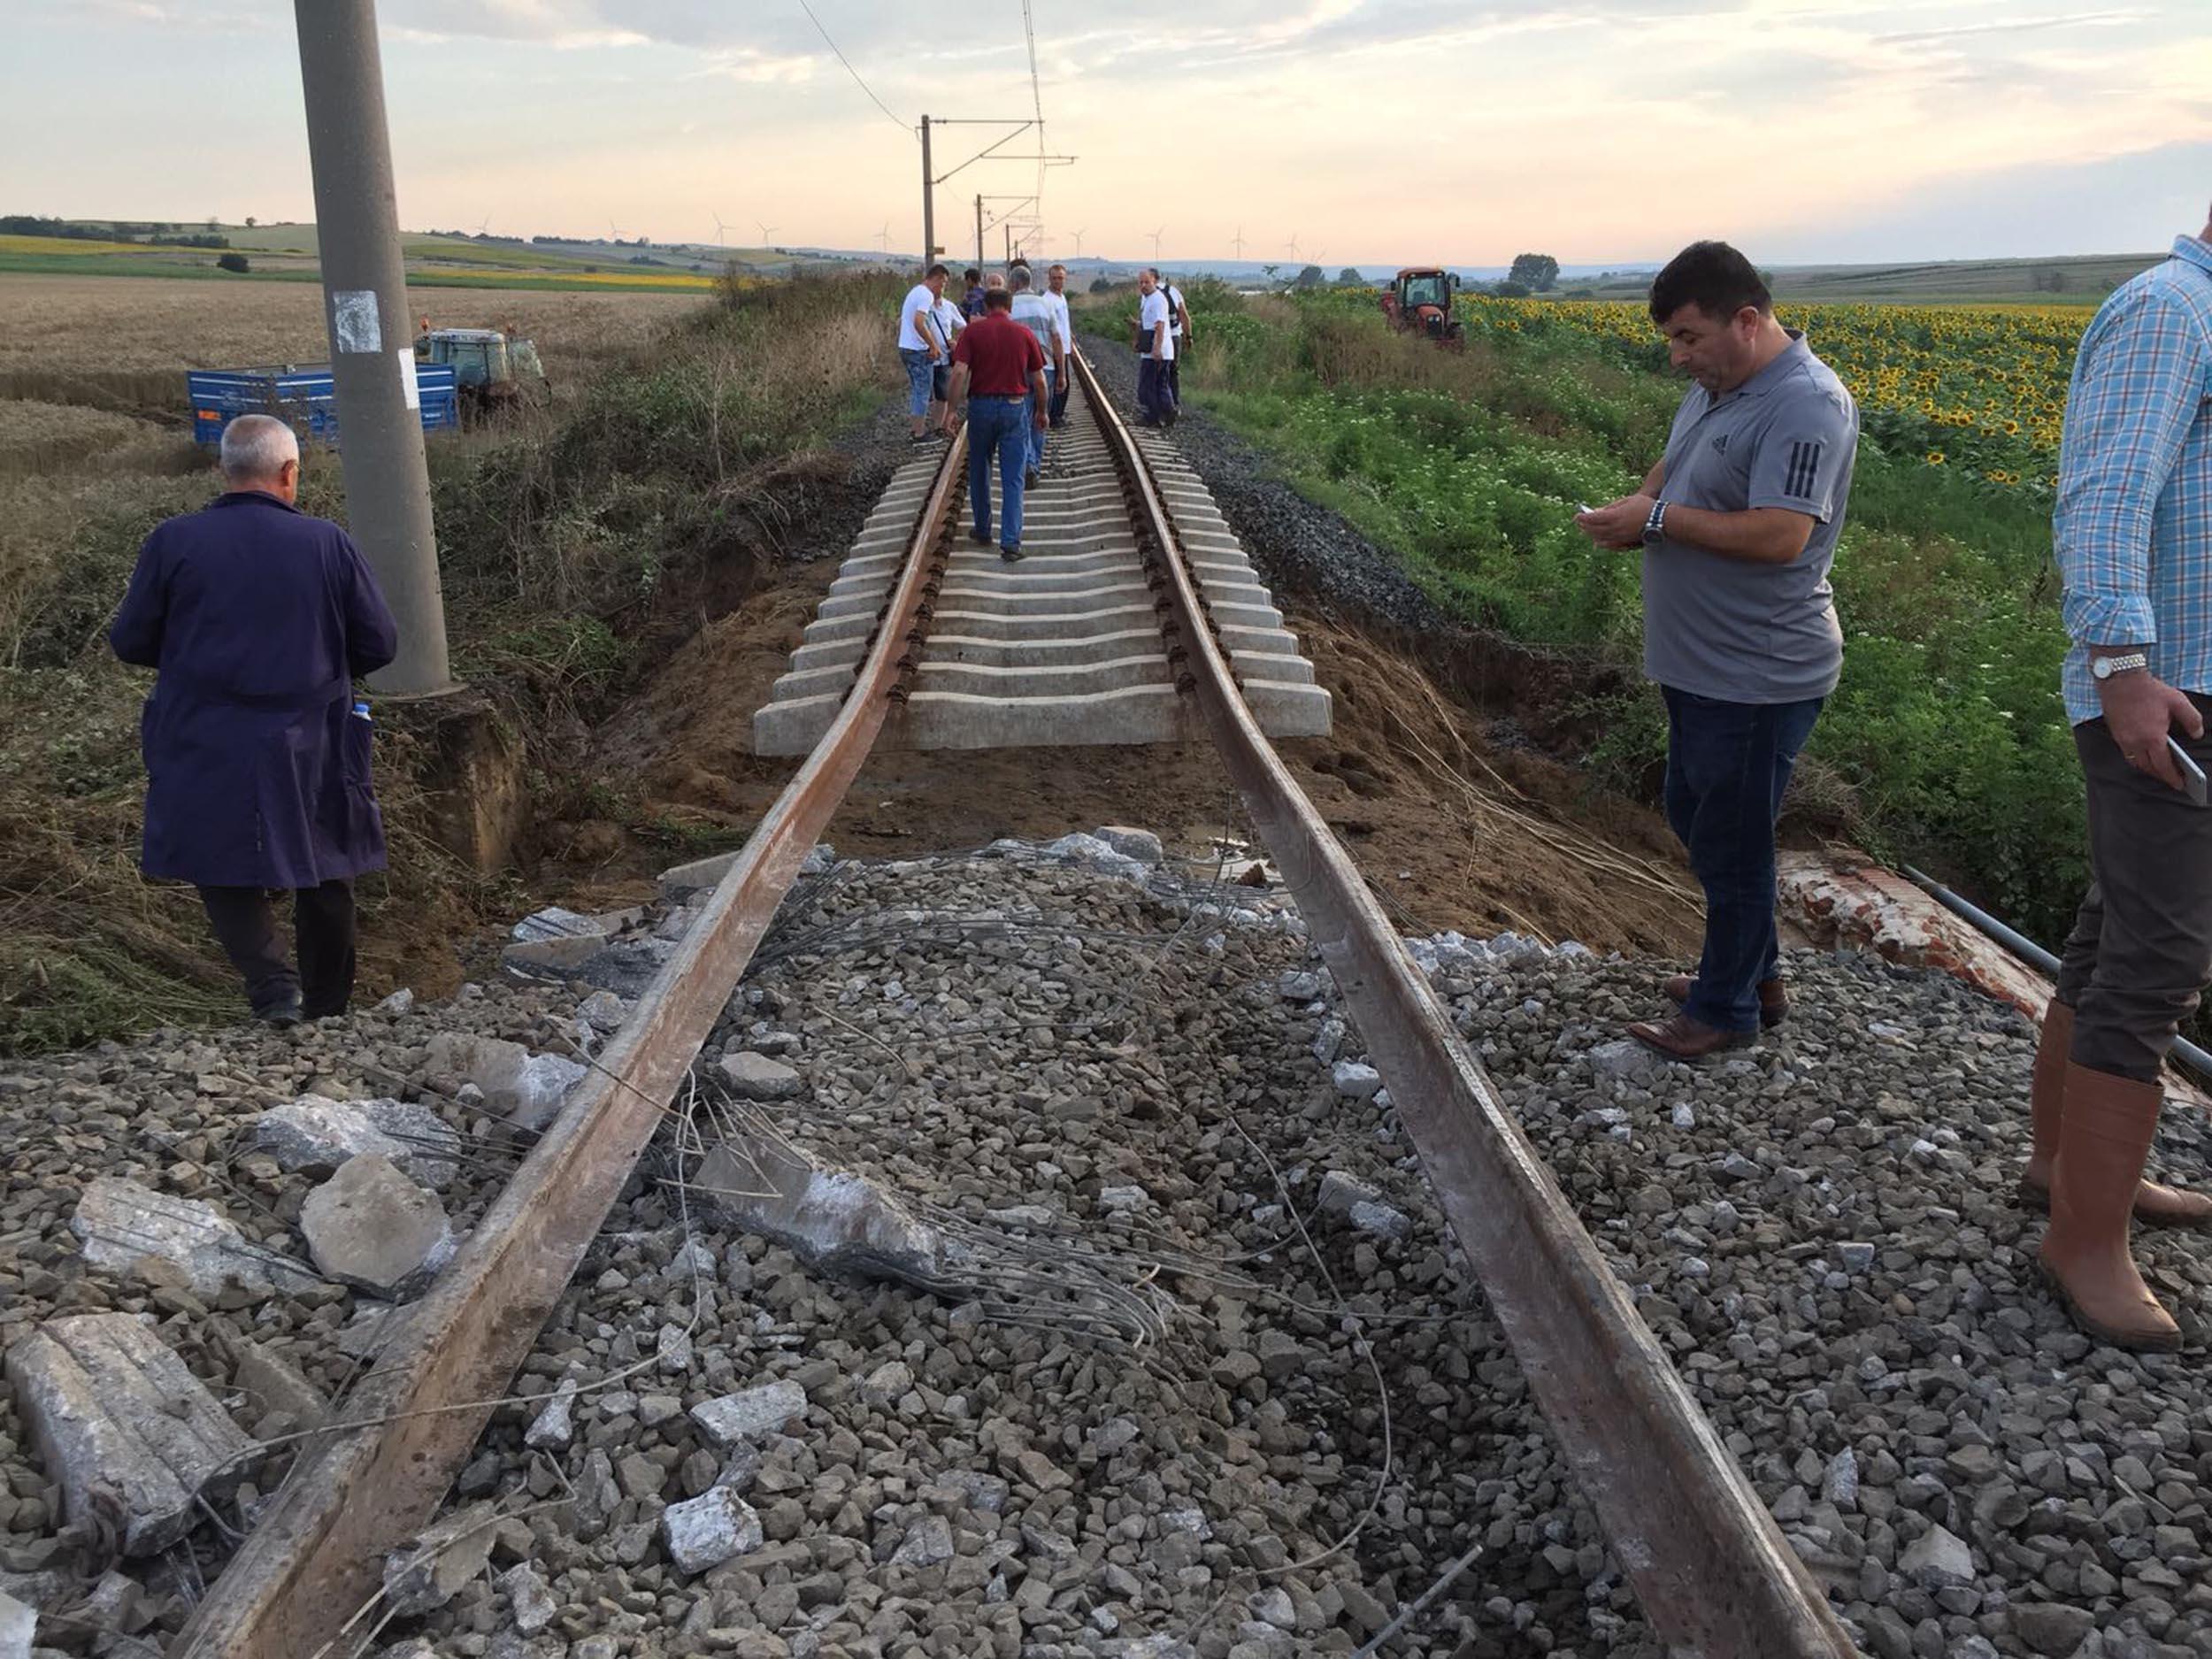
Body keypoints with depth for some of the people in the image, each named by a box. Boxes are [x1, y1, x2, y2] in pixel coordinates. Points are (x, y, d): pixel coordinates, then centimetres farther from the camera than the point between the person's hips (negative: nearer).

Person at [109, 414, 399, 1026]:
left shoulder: (173, 542, -7)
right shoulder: (327, 543, -7)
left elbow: (130, 642, 0)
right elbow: (379, 644, -3)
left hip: (206, 753, 0)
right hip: (309, 748, 1)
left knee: (223, 871, 14)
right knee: (325, 881, 16)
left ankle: (273, 984, -7)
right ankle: (327, 1010, 27)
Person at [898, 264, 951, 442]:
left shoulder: (914, 292, 17)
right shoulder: (926, 295, -15)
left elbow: (901, 323, 22)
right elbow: (919, 323, -27)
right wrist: (934, 346, -22)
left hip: (905, 347, 10)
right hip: (918, 350, -10)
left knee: (917, 389, 18)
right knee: (923, 390, -3)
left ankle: (917, 428, 25)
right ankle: (920, 434, 1)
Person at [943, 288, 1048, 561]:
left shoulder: (973, 331, -2)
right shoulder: (1025, 334, 1)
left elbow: (960, 371, -12)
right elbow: (1039, 379, 3)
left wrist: (951, 409, -7)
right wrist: (1042, 411, 17)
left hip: (981, 405, 0)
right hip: (1015, 407, 0)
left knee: (979, 472, 19)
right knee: (1013, 479, 0)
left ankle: (982, 531, 28)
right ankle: (1010, 543, -8)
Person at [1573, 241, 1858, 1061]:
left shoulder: (1805, 406, -22)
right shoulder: (1716, 388, 9)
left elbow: (1779, 536, -30)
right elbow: (1675, 467, 23)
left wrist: (1657, 519, -23)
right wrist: (1639, 505, 0)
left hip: (1758, 681, -10)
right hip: (1699, 668, 10)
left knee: (1730, 845, 3)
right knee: (1694, 818, 21)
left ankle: (1727, 1009, 21)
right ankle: (1756, 972, 38)